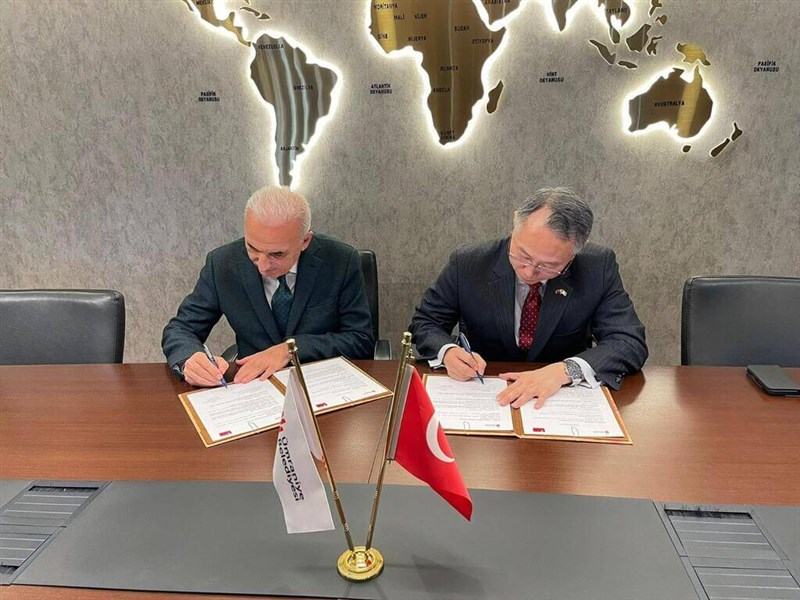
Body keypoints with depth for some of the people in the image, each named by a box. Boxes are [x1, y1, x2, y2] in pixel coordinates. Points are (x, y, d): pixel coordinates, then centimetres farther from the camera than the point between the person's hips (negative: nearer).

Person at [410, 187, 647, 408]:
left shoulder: (598, 267, -11)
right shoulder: (467, 263, -11)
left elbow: (631, 343, -11)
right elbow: (424, 323, 0)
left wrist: (565, 370, -28)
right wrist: (447, 351, -23)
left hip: (560, 401, 0)